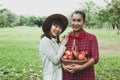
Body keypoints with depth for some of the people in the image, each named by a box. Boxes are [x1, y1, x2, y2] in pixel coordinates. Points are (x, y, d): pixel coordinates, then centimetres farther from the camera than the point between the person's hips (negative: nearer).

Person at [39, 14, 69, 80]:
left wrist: (62, 44, -3)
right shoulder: (45, 41, -14)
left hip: (59, 75, 7)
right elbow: (55, 59, -17)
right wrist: (63, 45, -7)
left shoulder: (56, 41, 9)